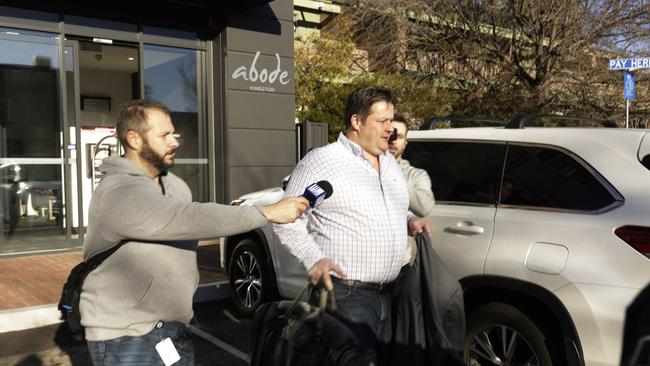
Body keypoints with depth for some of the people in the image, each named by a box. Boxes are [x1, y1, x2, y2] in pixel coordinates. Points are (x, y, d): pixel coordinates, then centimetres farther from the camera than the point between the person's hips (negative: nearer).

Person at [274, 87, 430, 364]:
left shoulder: (390, 162, 14)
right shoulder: (321, 161, -10)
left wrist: (411, 220, 7)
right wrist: (313, 259, -20)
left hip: (387, 294, 8)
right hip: (344, 294, -8)